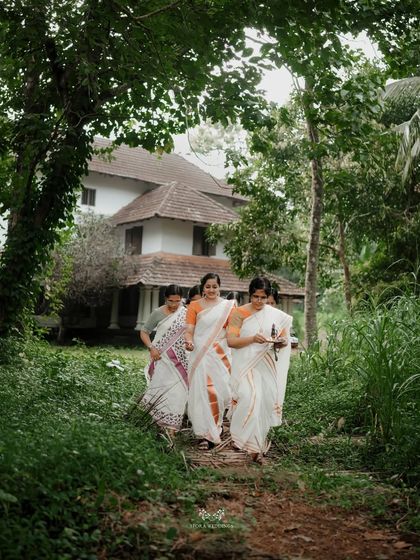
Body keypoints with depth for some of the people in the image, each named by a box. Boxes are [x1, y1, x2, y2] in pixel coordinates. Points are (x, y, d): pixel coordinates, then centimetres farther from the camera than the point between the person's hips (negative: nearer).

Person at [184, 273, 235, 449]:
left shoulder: (227, 306, 7)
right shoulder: (194, 306, 6)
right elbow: (189, 331, -1)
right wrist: (189, 342, -21)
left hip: (221, 354, 1)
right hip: (200, 354, -1)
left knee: (220, 390, 0)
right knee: (203, 391, -6)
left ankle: (212, 431, 22)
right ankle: (207, 434, 3)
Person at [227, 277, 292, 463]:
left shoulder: (277, 316, 7)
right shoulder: (239, 313, -2)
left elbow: (285, 339, 14)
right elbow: (231, 341, -8)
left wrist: (282, 342, -10)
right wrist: (253, 339, -22)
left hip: (267, 367, 3)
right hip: (246, 366, -3)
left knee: (265, 404, 2)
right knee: (249, 400, -20)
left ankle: (257, 445, 19)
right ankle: (253, 445, -4)